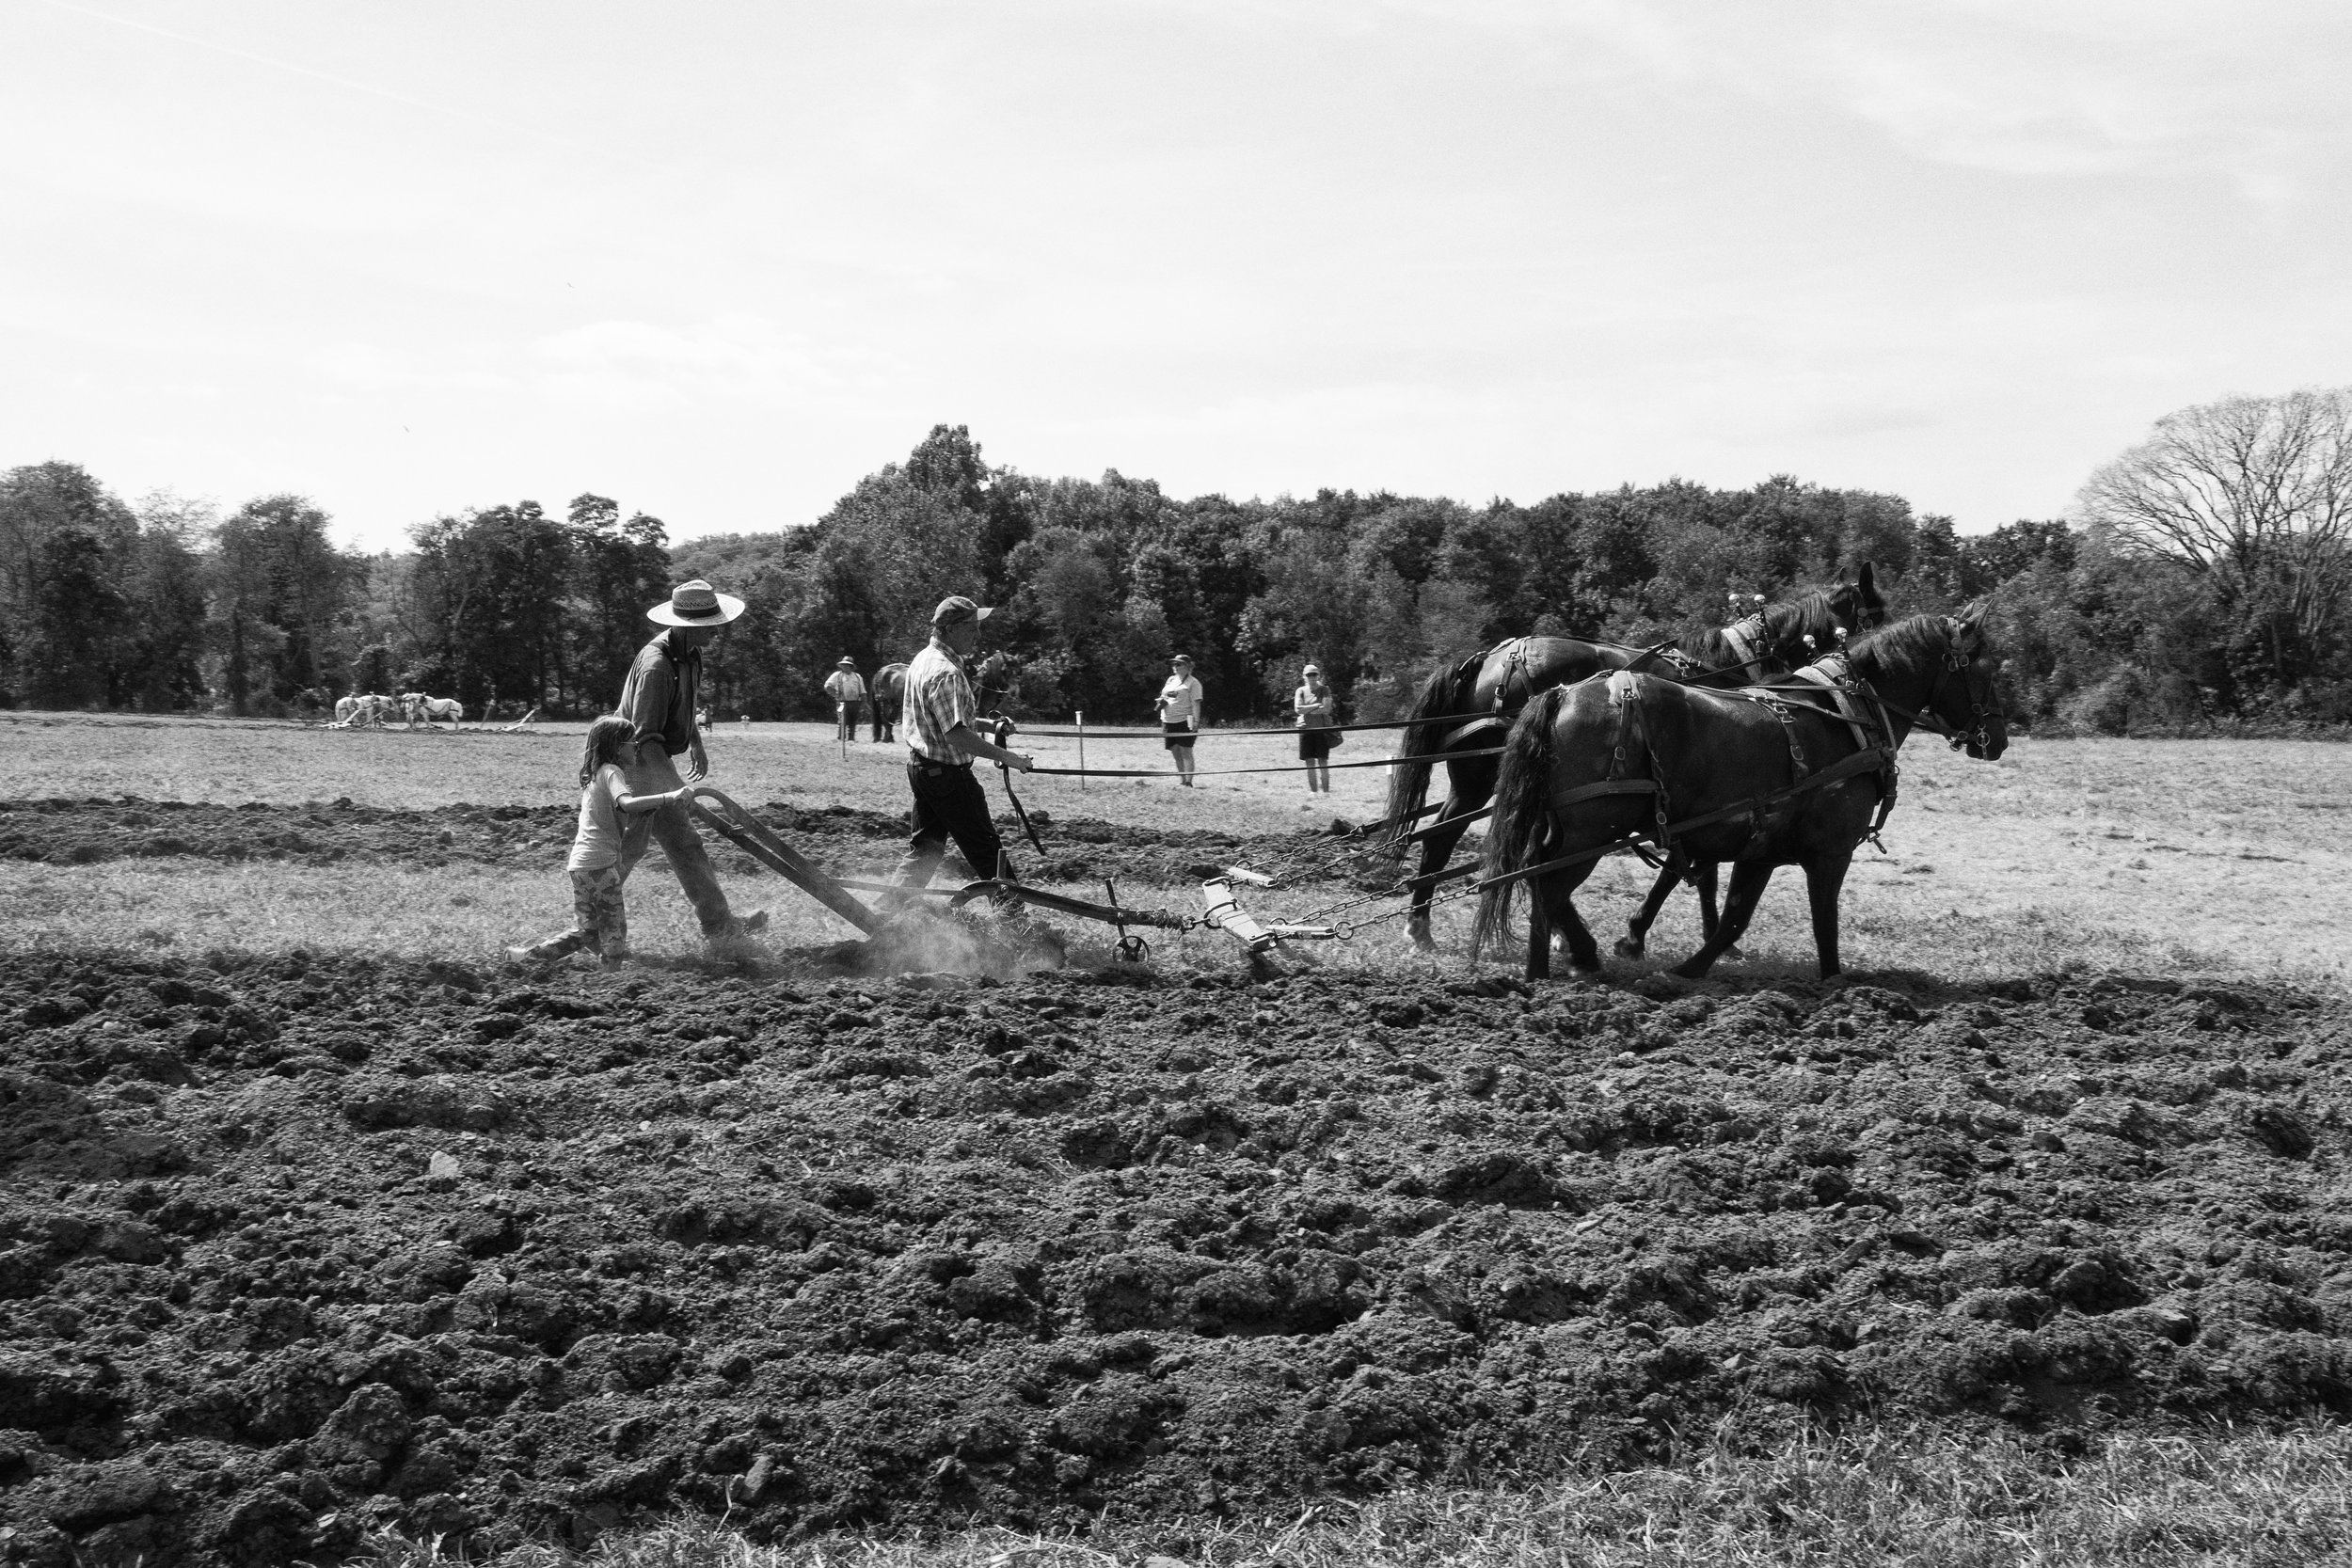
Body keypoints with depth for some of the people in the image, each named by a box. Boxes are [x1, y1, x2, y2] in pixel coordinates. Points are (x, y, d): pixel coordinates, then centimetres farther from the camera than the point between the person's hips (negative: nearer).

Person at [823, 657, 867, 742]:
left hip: (854, 702, 4)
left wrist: (863, 699, 3)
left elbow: (862, 691, 18)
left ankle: (851, 738, 14)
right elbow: (828, 686, 2)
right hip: (843, 702, -4)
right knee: (842, 722, -12)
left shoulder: (857, 677, 14)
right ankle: (840, 738, -10)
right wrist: (835, 695, -5)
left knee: (853, 722, 6)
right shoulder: (837, 675, 4)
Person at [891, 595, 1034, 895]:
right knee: (987, 849, 0)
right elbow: (955, 735, -29)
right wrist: (1006, 756, -26)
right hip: (947, 770, -10)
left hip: (919, 766, 10)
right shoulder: (946, 673, -22)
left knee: (925, 848, 16)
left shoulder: (924, 659, 10)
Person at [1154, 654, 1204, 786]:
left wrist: (1196, 722, -19)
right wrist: (1162, 701, 5)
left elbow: (1195, 703, -11)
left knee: (1186, 752, -8)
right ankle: (1183, 780, 18)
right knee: (1175, 753, 9)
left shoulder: (1192, 683, -4)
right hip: (1169, 721, 7)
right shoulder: (1171, 680, 17)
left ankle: (1188, 783, -8)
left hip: (1184, 721, -7)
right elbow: (1164, 696, 27)